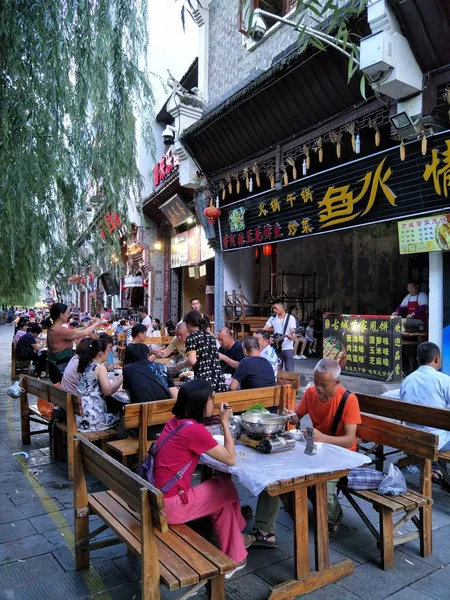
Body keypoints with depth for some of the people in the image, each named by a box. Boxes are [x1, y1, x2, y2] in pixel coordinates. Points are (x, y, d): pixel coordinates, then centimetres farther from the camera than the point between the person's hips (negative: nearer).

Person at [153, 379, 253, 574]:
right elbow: (231, 459, -12)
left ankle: (231, 554, 35)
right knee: (227, 489, 11)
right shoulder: (194, 429, -22)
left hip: (158, 498, 8)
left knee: (222, 491, 19)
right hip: (170, 505, -8)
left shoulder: (176, 422, 3)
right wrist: (225, 422, -8)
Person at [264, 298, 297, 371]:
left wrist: (290, 336, -33)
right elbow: (264, 331, 5)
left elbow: (292, 332, -10)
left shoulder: (290, 318, -3)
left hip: (288, 348, -3)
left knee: (289, 371, -3)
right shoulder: (272, 318, 7)